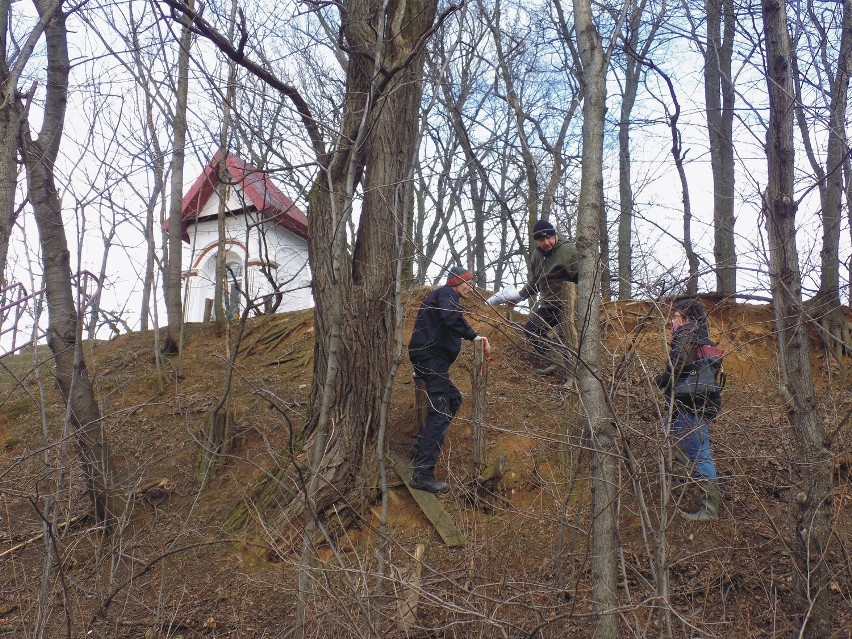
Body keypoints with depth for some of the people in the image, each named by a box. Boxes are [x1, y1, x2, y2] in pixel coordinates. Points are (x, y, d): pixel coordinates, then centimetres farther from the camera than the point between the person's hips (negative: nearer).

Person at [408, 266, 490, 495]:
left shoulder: (440, 296, 26)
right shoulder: (447, 294, -6)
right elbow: (451, 316, -27)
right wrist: (474, 336, -26)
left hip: (430, 358, 11)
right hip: (432, 357, -11)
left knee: (453, 399, 24)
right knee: (439, 413, -16)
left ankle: (421, 445, 25)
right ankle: (423, 474, -22)